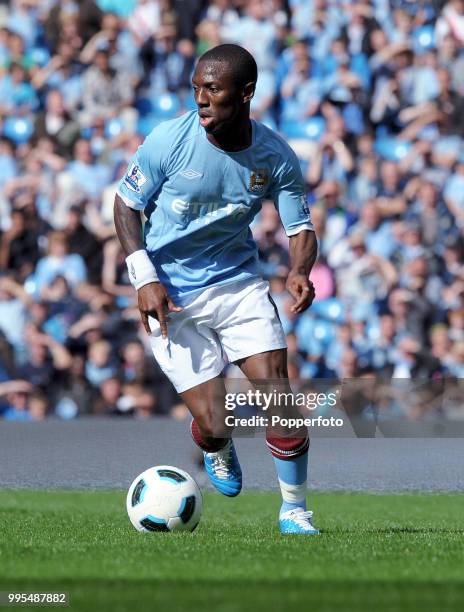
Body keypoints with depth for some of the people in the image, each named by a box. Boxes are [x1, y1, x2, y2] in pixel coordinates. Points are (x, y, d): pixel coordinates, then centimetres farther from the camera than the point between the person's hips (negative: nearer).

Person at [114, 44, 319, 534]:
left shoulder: (275, 157, -9)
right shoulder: (169, 141, -16)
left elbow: (300, 228, 0)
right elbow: (126, 205, -4)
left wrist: (299, 271, -23)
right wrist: (145, 279, -14)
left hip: (238, 282, 2)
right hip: (172, 295, -2)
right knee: (212, 423, -9)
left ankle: (294, 512, 8)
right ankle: (217, 449, 31)